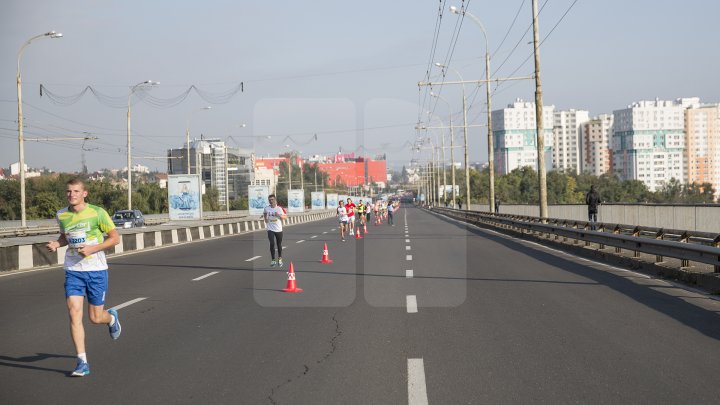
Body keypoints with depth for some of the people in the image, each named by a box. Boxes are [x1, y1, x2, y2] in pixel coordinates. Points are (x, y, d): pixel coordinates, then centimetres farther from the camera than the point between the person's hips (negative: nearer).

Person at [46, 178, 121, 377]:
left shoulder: (97, 213, -9)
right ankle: (82, 362, -6)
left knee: (95, 318, 5)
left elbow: (115, 238, -4)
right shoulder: (61, 215, 4)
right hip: (73, 270, 3)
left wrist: (92, 249, -17)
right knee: (74, 312, -12)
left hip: (96, 270, -3)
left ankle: (112, 317, 43)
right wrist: (56, 244, 1)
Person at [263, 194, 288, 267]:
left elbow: (286, 217, -4)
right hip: (270, 229, 0)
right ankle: (273, 260, -4)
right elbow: (264, 214, 22)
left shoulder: (280, 208, -6)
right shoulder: (266, 208, 0)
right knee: (272, 243, -14)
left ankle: (280, 259, 30)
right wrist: (265, 218, 2)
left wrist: (279, 215, -21)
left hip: (279, 229, 0)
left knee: (279, 245, 11)